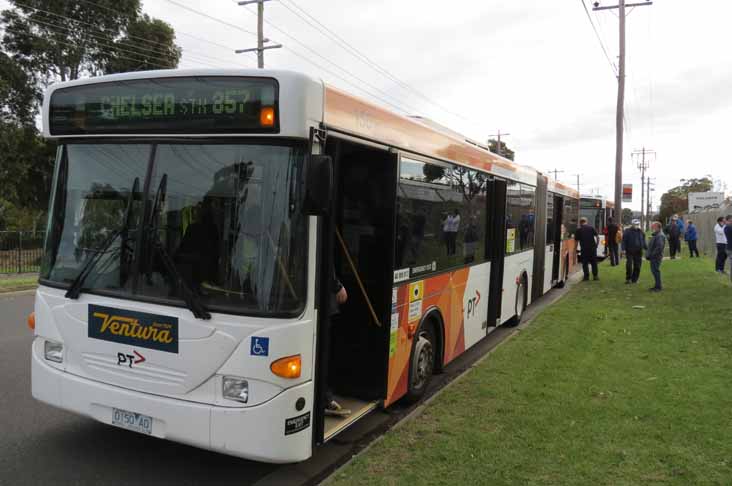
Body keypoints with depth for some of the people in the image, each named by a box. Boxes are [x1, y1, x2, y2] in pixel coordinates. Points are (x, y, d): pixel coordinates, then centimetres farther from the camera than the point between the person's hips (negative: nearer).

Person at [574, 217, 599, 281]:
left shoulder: (579, 230, 3)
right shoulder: (591, 228, 6)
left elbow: (576, 240, 4)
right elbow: (597, 237, -1)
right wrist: (597, 244, 8)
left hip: (584, 248, -1)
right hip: (592, 247, 2)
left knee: (585, 263, 6)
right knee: (594, 262, 10)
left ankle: (586, 276, 4)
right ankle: (595, 276, 11)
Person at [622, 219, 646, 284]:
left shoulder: (640, 232, 12)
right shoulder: (627, 231, -3)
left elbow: (643, 241, 20)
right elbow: (624, 241, -6)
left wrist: (645, 248, 14)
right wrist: (623, 249, -14)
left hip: (638, 252, 4)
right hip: (630, 251, -4)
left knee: (637, 266, 4)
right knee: (629, 265, -9)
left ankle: (634, 279, 14)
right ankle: (628, 279, 4)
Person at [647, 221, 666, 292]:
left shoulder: (660, 236, -17)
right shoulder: (655, 235, 16)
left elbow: (659, 247, -25)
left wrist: (652, 254, -21)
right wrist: (649, 254, 14)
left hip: (656, 257, -10)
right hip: (653, 257, 10)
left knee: (656, 271, -6)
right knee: (654, 271, 15)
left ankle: (658, 287, -1)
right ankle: (658, 286, 23)